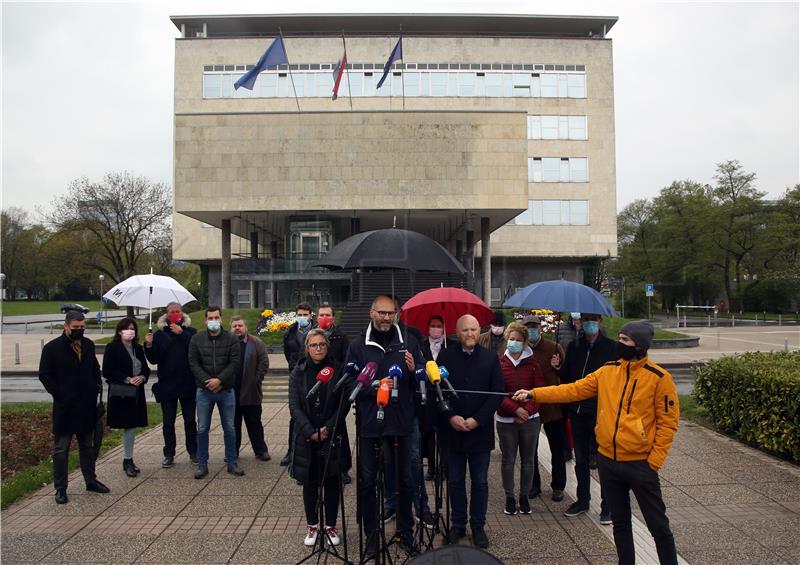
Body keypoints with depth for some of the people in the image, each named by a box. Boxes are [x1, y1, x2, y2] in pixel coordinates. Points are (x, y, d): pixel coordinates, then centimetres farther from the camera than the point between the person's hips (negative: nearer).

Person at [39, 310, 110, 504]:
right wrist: (59, 395, -12)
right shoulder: (52, 348, -8)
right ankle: (60, 488, 14)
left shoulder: (88, 345, 7)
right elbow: (44, 375, -7)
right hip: (65, 407, -5)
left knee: (88, 446, 16)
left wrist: (98, 385, 5)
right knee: (61, 449, 4)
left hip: (87, 406, 5)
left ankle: (91, 481, 27)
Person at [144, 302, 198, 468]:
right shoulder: (159, 334, 4)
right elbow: (154, 360, 0)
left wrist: (181, 333, -19)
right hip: (167, 384, 1)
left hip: (188, 384, -1)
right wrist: (149, 346, -17)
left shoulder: (190, 332, 2)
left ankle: (193, 452, 20)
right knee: (168, 422, 8)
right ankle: (169, 455, 17)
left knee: (190, 420, 8)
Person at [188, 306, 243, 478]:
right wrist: (207, 381, -13)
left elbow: (234, 363, -6)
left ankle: (232, 462, 18)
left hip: (226, 390, 0)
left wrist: (219, 380, -17)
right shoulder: (197, 339, 2)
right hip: (204, 391, 1)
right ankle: (202, 464, 18)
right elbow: (193, 363, -2)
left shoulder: (231, 339, 0)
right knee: (202, 429, 6)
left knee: (229, 428, 7)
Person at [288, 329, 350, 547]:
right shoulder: (299, 371, 0)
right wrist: (311, 432, -14)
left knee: (332, 482, 7)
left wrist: (328, 428, -14)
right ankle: (312, 525, 26)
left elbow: (344, 404, -4)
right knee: (309, 482, 9)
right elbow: (294, 406, -4)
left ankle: (331, 525, 23)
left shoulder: (337, 369, -3)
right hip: (306, 437, 1)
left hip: (332, 437, -1)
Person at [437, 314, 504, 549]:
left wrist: (477, 420, -11)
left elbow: (497, 393, -3)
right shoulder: (446, 357, 1)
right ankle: (458, 524, 26)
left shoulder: (490, 357, 0)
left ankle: (478, 527, 24)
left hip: (480, 431, 0)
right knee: (455, 482, 11)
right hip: (453, 430, 0)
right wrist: (450, 416, -13)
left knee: (480, 482, 10)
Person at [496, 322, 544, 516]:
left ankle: (524, 496, 24)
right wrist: (516, 409, -17)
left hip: (530, 419, 1)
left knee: (528, 460, 10)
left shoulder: (532, 364, 2)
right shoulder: (499, 363, -3)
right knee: (508, 460, 8)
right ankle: (509, 498, 21)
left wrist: (527, 410, -13)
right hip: (506, 420, -1)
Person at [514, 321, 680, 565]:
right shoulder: (607, 371, 2)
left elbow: (668, 421, -8)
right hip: (607, 460, 5)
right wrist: (533, 394, -7)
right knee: (620, 521, 19)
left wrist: (654, 460, -11)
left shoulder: (659, 378, -11)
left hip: (640, 463, -4)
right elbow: (573, 390, 1)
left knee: (658, 525, 6)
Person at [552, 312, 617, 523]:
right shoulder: (574, 346, 7)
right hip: (577, 411, 4)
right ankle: (582, 500, 29)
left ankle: (607, 506, 18)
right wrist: (558, 368, -7)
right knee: (581, 460, 15)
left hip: (600, 412, -4)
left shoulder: (610, 347, -4)